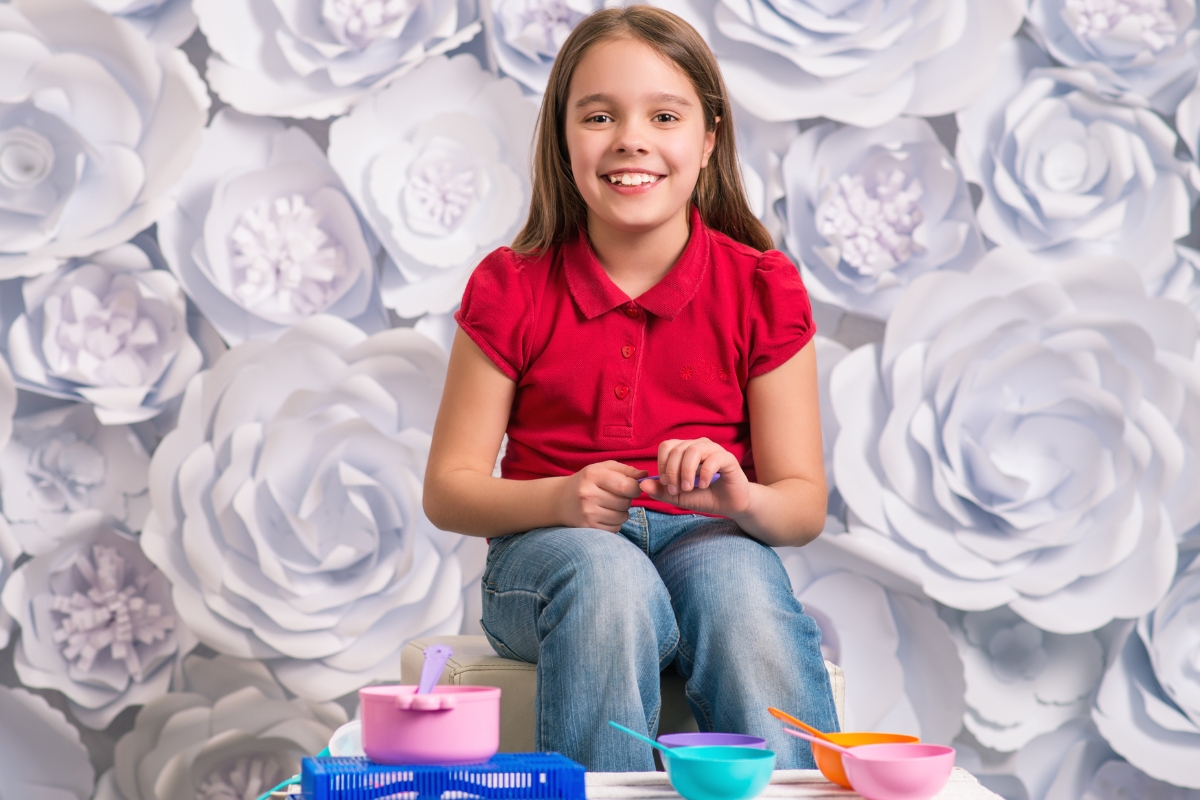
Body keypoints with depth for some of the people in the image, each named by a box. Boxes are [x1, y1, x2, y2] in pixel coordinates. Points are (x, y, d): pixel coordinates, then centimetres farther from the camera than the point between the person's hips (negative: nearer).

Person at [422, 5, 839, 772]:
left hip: (708, 540, 1)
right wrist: (560, 498, -21)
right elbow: (448, 488, -1)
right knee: (610, 579, -36)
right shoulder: (512, 289, -1)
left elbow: (804, 503, -1)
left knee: (738, 582, -35)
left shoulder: (762, 288, 0)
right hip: (551, 544, 0)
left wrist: (741, 500, -25)